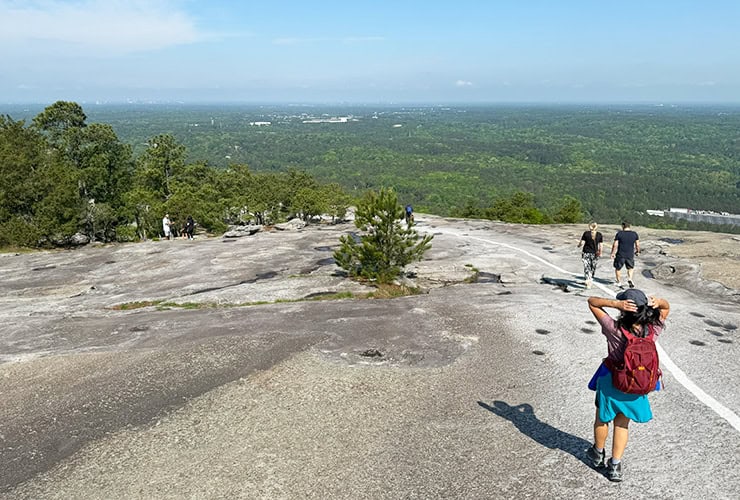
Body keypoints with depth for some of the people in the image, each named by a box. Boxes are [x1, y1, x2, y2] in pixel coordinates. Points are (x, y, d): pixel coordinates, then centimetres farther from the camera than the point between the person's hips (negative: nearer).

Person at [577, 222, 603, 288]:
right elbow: (601, 245, -3)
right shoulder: (600, 235, -3)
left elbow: (582, 243, -10)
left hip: (586, 253, -2)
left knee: (587, 268, -1)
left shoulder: (586, 233, -8)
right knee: (593, 267, 20)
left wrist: (579, 245, 12)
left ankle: (588, 280, -17)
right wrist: (600, 253, 11)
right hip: (594, 254, 2)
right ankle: (591, 279, 36)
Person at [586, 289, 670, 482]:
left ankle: (598, 454, 43)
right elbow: (666, 308, 1)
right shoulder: (652, 330, -17)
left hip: (611, 381, -3)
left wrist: (615, 304, -35)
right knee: (622, 423, 22)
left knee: (602, 419, 22)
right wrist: (658, 302, -22)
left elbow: (592, 302, -20)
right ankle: (615, 465, 27)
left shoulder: (615, 329, -28)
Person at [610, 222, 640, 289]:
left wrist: (613, 253, 2)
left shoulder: (619, 234, -8)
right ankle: (629, 279, 2)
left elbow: (615, 245, -9)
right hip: (630, 255, 2)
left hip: (620, 255, -2)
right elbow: (637, 245, 4)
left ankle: (619, 283, 17)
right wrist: (637, 251, 22)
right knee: (630, 268, 24)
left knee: (617, 268, 17)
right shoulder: (634, 234, -1)